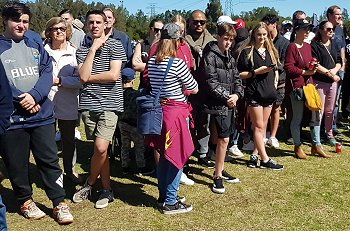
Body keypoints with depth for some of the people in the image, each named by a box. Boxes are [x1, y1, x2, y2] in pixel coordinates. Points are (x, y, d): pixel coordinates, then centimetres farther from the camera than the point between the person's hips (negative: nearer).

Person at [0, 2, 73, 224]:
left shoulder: (35, 44, 9)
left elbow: (47, 72, 0)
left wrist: (34, 95, -15)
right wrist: (20, 100, -16)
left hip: (42, 114, 2)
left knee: (50, 160, 4)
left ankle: (59, 203, 16)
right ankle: (26, 201, 31)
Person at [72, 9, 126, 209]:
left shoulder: (115, 45, 2)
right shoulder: (83, 50, 11)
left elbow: (113, 75, -11)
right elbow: (83, 76, -6)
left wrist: (90, 77, -2)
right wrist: (93, 48, -5)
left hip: (109, 103, -3)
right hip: (88, 104, 3)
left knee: (101, 148, -14)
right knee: (100, 150, 7)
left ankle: (89, 183, 12)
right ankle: (107, 190, 20)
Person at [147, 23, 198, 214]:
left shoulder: (151, 62, 3)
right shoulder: (177, 63, -16)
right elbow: (194, 89, -7)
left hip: (158, 110, 7)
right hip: (176, 111, -7)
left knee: (163, 155, 17)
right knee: (177, 156, 4)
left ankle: (163, 196, 29)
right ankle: (170, 203, 11)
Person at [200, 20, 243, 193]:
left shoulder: (229, 57, 16)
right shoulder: (210, 55, -9)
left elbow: (236, 78, 15)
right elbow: (211, 82, -16)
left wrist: (237, 94, -4)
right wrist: (226, 97, -15)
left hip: (230, 102, 8)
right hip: (217, 104, -8)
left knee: (222, 138, 14)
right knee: (223, 139, -8)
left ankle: (220, 171, 27)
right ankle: (217, 177, 3)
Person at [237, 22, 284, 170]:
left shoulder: (271, 51, 12)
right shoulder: (247, 52, -5)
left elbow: (276, 69, 22)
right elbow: (240, 74, -7)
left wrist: (275, 82, 7)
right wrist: (257, 71, -17)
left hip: (268, 92, 6)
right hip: (254, 93, -6)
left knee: (263, 126, 8)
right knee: (258, 126, -2)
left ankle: (254, 155, 17)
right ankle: (265, 160, 1)